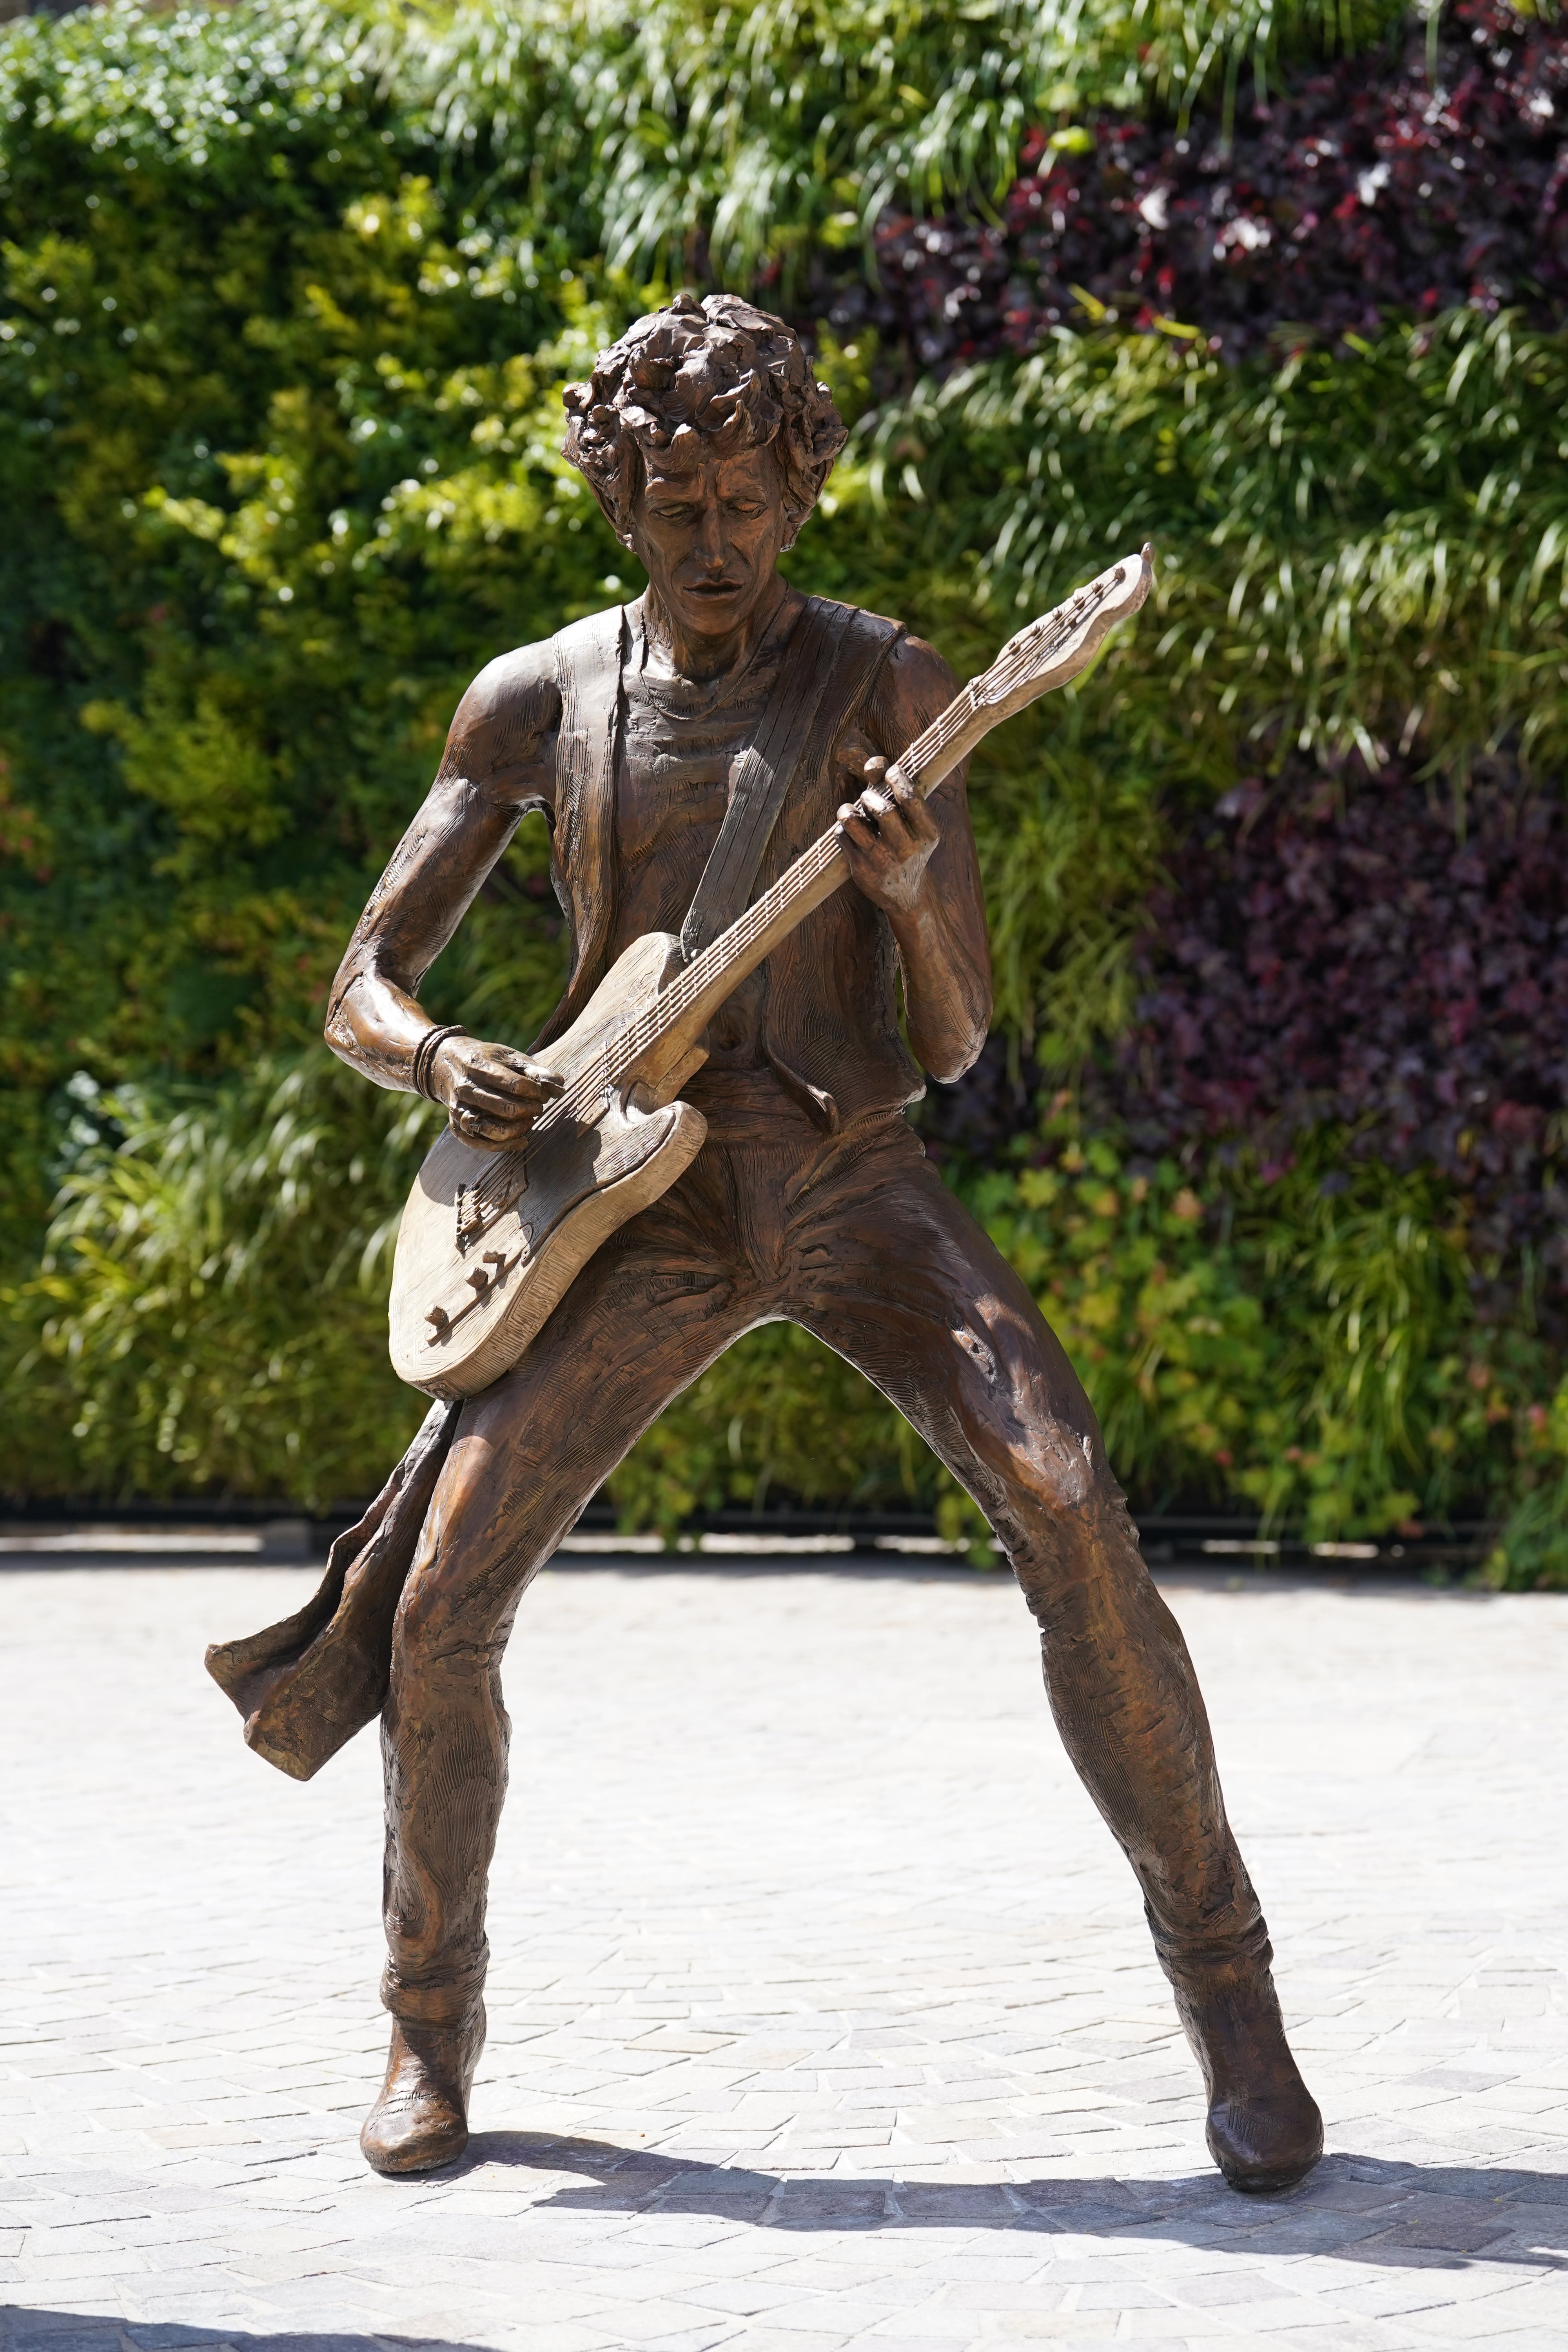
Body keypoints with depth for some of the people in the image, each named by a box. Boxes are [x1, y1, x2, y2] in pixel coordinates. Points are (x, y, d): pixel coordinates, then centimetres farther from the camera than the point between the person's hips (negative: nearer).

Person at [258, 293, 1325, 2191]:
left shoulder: (886, 685, -2)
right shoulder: (536, 700, 3)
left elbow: (958, 1046, -3)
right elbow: (358, 990, 7)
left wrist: (911, 894, -24)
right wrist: (442, 1061, -16)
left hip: (853, 1179, -1)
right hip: (637, 1200, 2)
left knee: (1069, 1517, -24)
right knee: (444, 1595, -13)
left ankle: (1227, 1996, -11)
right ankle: (429, 2027, 11)